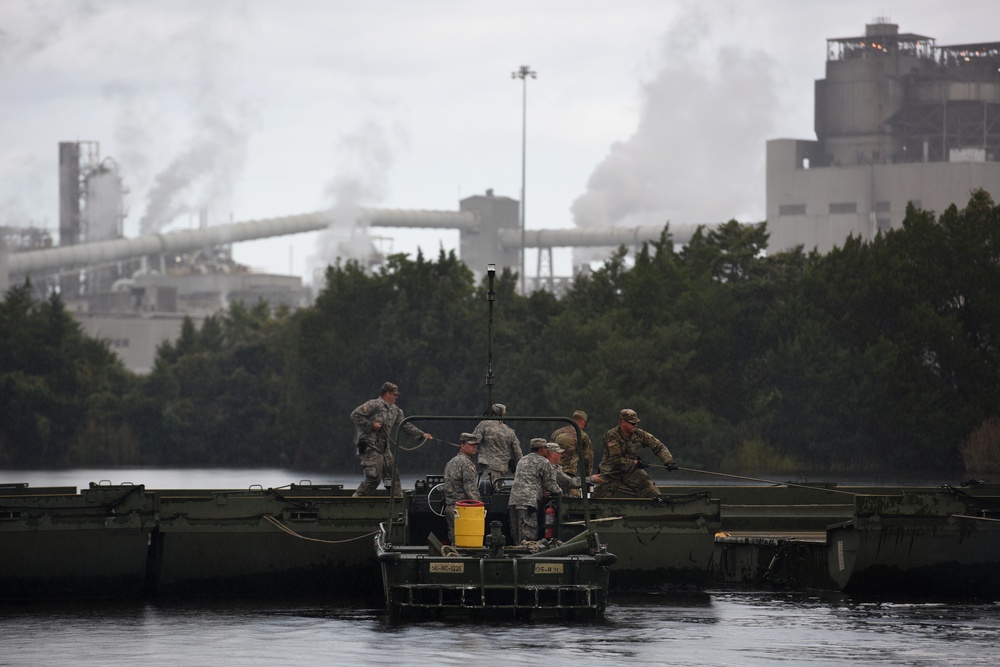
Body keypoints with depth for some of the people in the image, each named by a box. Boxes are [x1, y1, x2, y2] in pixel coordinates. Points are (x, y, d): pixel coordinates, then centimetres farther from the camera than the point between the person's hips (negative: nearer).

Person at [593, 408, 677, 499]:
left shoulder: (639, 434, -7)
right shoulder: (611, 436, -19)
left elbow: (659, 447, -3)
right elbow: (615, 460, -23)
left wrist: (668, 461, -17)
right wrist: (635, 463, -22)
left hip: (631, 470, 3)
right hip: (612, 473, -3)